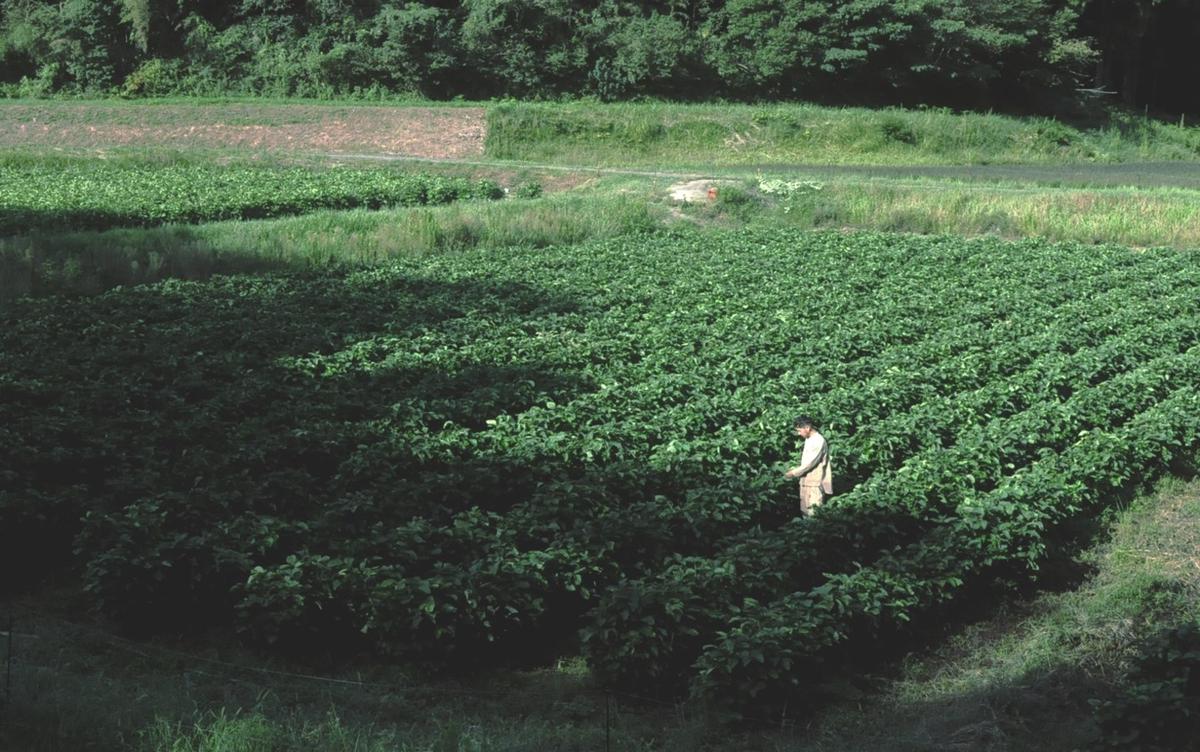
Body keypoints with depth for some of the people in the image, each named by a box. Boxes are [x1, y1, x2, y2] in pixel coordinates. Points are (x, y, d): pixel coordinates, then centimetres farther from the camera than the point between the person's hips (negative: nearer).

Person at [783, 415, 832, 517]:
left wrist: (793, 473, -11)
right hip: (806, 482, 9)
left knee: (813, 513, -10)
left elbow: (810, 463, -19)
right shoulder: (808, 440, 14)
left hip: (815, 483, -9)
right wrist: (795, 470, 9)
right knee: (805, 512, 10)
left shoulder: (819, 441, -16)